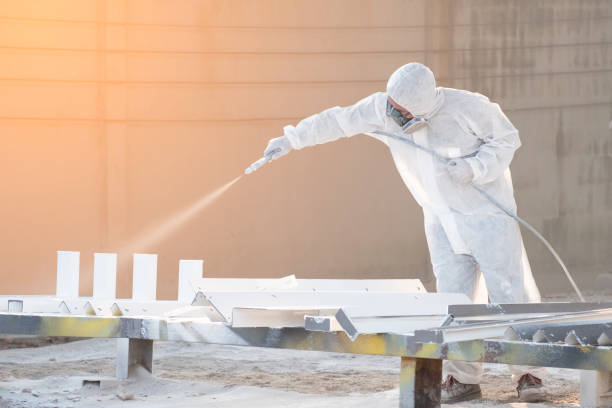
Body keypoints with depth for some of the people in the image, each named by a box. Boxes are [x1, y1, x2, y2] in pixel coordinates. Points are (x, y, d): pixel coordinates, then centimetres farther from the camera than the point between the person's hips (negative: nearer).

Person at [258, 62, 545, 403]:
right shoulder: (382, 109, -11)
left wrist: (473, 169, -24)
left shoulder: (466, 107, -22)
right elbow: (338, 121, 2)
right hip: (442, 218, 4)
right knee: (453, 296, 0)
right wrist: (291, 141, 4)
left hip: (487, 212, -4)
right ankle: (464, 378, 7)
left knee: (508, 292, -5)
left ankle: (529, 375, 2)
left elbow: (507, 138, -9)